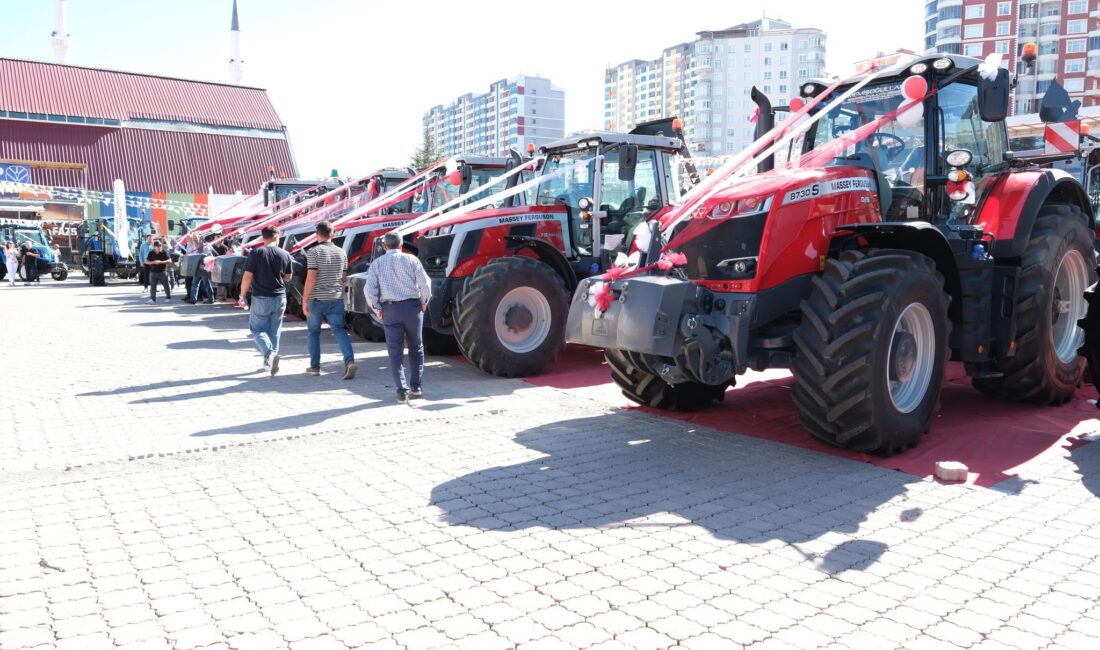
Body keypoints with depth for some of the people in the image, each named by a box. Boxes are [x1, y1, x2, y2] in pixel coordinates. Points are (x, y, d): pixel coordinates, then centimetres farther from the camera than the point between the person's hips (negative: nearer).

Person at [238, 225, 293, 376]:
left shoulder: (255, 254, -9)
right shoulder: (285, 255, 0)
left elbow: (247, 277, -10)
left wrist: (242, 296, 0)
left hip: (261, 298, -3)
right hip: (279, 298, 3)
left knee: (257, 329, 7)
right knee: (274, 330, 15)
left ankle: (269, 353, -15)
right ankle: (272, 358, 20)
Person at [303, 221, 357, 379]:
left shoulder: (313, 252, -9)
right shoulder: (341, 252, 7)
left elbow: (311, 278, -15)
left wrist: (304, 300, -11)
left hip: (317, 299, -3)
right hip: (337, 299, 3)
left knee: (313, 332, 13)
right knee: (339, 330, 1)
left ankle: (315, 366, 18)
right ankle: (350, 360, -19)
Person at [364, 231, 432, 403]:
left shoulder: (377, 263, 2)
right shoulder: (411, 259, -1)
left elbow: (370, 290, -4)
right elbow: (425, 284, -7)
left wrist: (377, 308, 7)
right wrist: (424, 302, 7)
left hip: (390, 309, 0)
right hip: (412, 306, 0)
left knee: (396, 352, 5)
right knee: (416, 348, 15)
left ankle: (402, 391, 1)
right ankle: (416, 386, 18)